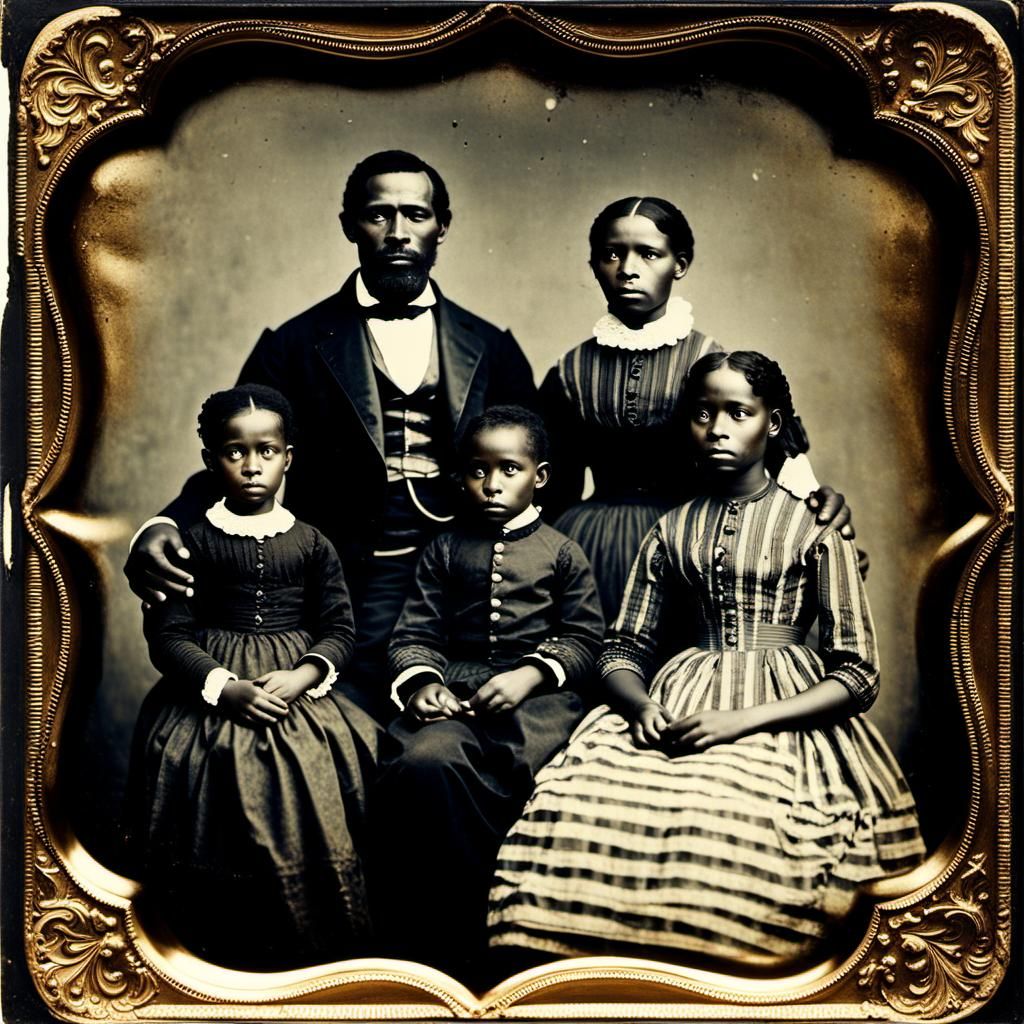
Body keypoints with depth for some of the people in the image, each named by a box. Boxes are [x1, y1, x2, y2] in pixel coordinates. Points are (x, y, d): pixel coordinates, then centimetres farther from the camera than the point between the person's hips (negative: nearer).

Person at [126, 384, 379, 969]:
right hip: (212, 693, -1)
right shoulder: (193, 542, 5)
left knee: (317, 774, -21)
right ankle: (228, 942, -6)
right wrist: (227, 688, -15)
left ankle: (315, 938, -3)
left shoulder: (311, 544, 9)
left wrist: (302, 677, -13)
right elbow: (167, 635, -1)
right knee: (221, 770, -24)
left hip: (297, 688, 1)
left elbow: (339, 630, 7)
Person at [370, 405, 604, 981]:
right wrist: (421, 680, -8)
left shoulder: (561, 554, 14)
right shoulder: (446, 551, 19)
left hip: (537, 691, -1)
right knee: (423, 760, -33)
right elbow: (415, 633, 14)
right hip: (455, 686, 2)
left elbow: (585, 638, 7)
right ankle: (443, 951, -19)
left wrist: (531, 673, -11)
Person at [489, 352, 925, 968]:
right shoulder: (672, 532, 17)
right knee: (578, 800, -26)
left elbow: (858, 675, -1)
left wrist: (740, 721, -14)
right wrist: (643, 706, -9)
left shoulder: (813, 527, 5)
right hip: (681, 705, 3)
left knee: (726, 822, -35)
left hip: (783, 715, -3)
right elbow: (622, 650, 16)